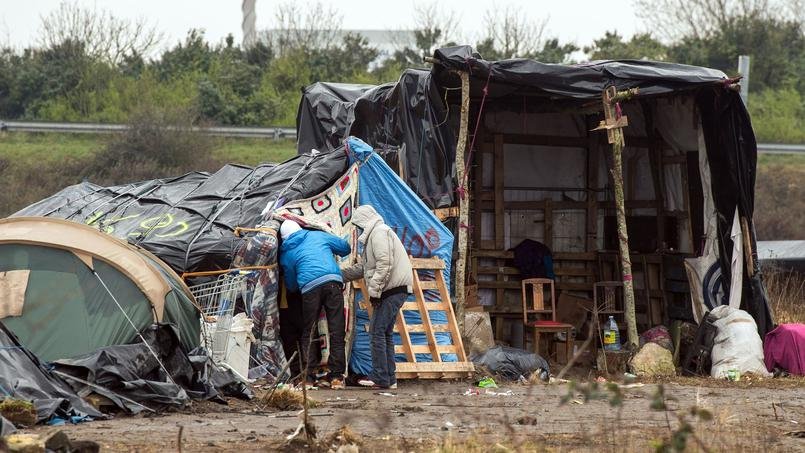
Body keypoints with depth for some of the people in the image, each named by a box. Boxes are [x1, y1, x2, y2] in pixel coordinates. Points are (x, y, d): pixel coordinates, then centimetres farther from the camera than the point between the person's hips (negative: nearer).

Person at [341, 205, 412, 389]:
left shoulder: (379, 233, -10)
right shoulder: (374, 235, 25)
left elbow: (385, 264, -21)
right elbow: (362, 268, 31)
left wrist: (374, 291, -19)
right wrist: (339, 274, 28)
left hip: (392, 290, -11)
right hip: (395, 290, 11)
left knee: (378, 331, -10)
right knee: (385, 333, 12)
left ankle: (380, 377, -12)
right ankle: (389, 378, 12)